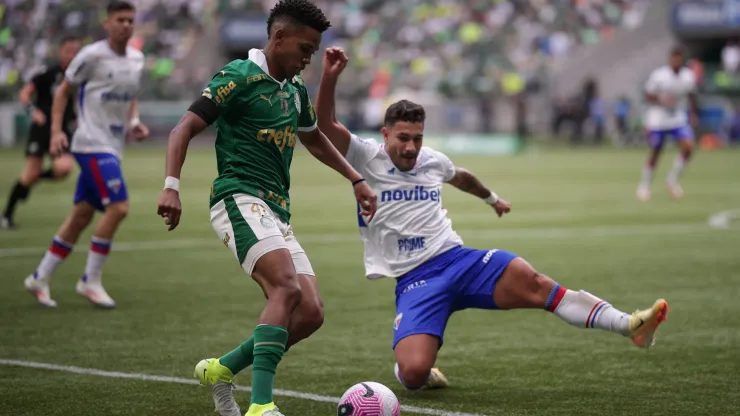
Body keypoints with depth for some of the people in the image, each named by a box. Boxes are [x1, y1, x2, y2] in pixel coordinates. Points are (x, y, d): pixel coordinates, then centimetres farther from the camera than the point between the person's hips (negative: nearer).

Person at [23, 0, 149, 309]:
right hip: (92, 144, -7)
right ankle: (91, 281, -6)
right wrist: (56, 130, -10)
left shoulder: (137, 60, 11)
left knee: (82, 215, 9)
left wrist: (134, 122, 7)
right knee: (118, 208, -18)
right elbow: (63, 90, -1)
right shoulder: (92, 55, -9)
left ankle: (40, 278, 19)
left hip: (113, 147, 7)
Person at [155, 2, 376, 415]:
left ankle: (221, 369, 13)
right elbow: (185, 128, -11)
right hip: (240, 199, -8)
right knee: (287, 288, -29)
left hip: (277, 211, 9)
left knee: (311, 313, -3)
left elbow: (315, 139, 36)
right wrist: (172, 186, -24)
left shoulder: (295, 89, 18)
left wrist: (356, 179, 33)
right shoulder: (239, 77, -6)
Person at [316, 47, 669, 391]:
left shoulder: (432, 161, 11)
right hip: (414, 280, -3)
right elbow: (325, 124, -19)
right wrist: (329, 77, -34)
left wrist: (492, 198, 54)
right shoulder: (366, 159, -3)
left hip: (458, 260, 3)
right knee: (414, 372, -28)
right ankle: (410, 371, 12)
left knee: (530, 281, -25)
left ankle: (628, 326, -30)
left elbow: (462, 177, 36)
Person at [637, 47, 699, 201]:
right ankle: (644, 186, 24)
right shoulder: (658, 75, -13)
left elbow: (691, 96, 15)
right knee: (655, 154, 3)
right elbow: (648, 96, -6)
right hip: (658, 120, -3)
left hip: (679, 120, 3)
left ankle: (672, 179, 3)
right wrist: (661, 99, -24)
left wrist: (694, 114, 11)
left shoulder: (689, 77, -2)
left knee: (688, 147, -16)